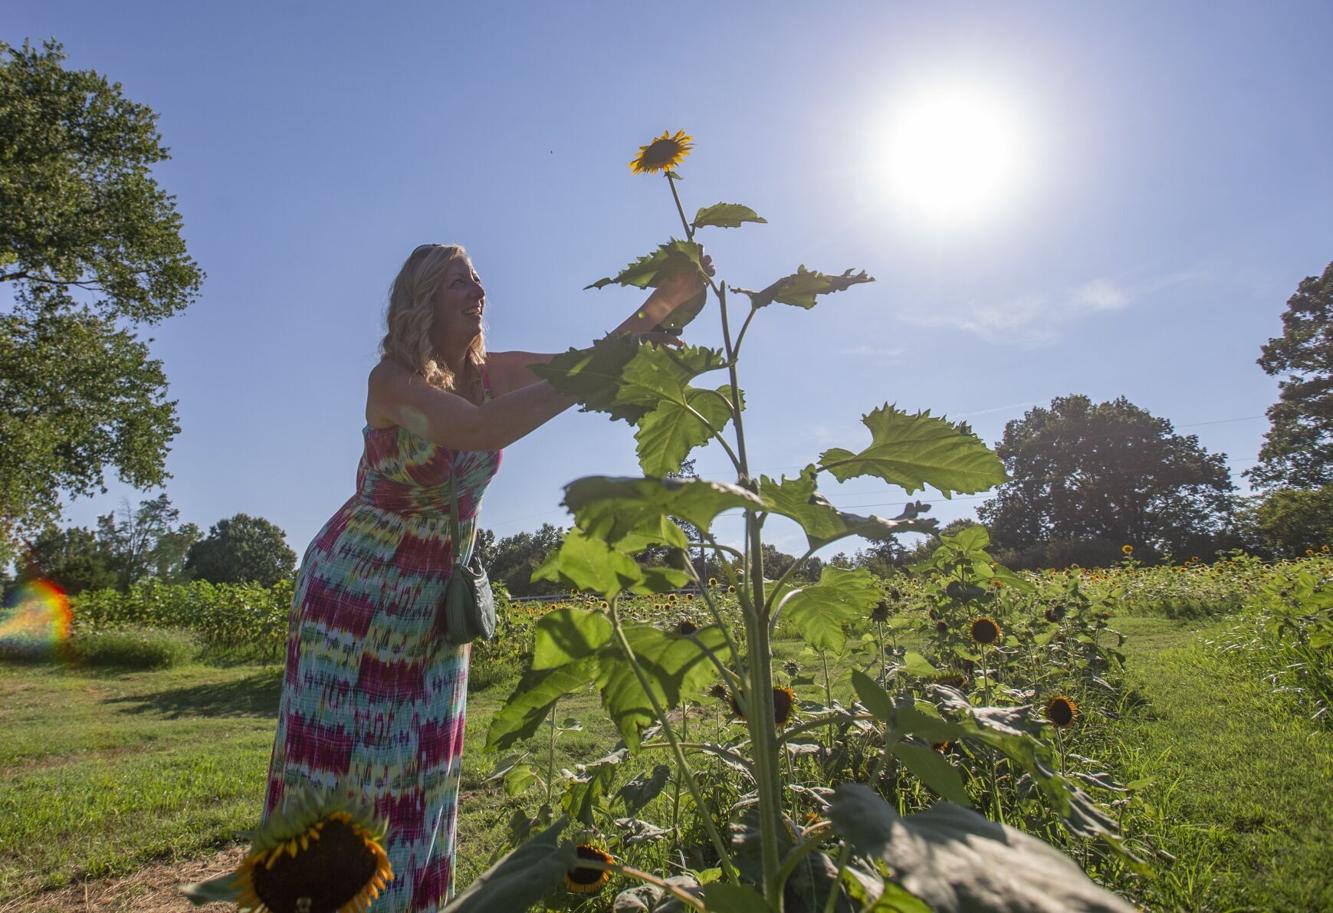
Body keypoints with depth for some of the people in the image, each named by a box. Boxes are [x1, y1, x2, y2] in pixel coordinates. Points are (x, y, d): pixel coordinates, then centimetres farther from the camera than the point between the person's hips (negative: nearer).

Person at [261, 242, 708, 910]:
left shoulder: (490, 372, -2)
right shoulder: (392, 378, -19)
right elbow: (480, 430, -38)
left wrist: (662, 302, -22)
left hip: (437, 597, 5)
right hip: (354, 586, -5)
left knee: (415, 767, 11)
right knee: (334, 756, 3)